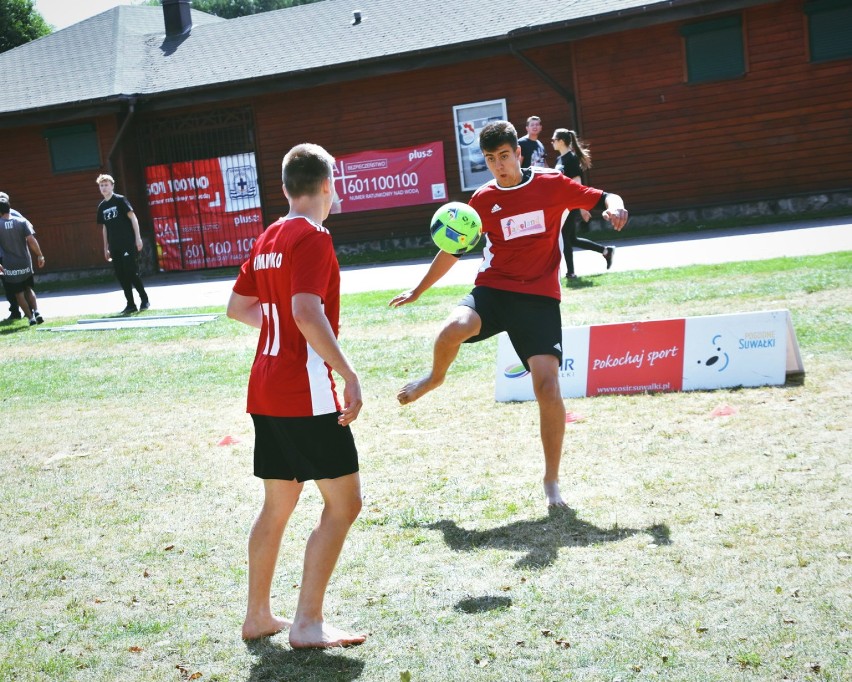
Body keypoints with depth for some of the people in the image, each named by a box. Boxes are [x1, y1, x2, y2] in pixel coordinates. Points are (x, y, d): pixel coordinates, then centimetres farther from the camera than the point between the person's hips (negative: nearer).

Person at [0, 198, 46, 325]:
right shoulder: (22, 222, -4)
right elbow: (31, 240, -14)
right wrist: (40, 256, -7)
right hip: (25, 263, 2)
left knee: (19, 293, 10)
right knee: (28, 289, 21)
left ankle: (31, 317, 6)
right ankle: (36, 311, 4)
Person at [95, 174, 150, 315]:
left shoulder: (120, 200, -3)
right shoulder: (101, 206, 14)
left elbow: (132, 217, -7)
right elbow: (105, 227, 19)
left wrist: (138, 237, -14)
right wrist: (106, 248, 17)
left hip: (128, 244, -6)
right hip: (114, 247, 6)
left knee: (131, 272, -8)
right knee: (121, 275, 4)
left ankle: (144, 300, 4)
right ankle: (131, 304, 10)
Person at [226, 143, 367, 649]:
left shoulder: (268, 239, 13)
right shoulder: (313, 237, -12)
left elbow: (238, 307, 22)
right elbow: (307, 311, -25)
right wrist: (349, 374, -23)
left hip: (266, 392, 9)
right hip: (306, 392, -9)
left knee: (278, 505, 17)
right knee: (344, 503, -2)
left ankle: (258, 616, 25)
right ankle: (308, 624, -2)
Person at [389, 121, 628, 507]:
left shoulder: (552, 184, 2)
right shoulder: (483, 199, 7)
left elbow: (604, 200, 7)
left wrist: (613, 208, -19)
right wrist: (418, 291, 20)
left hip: (539, 297, -1)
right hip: (492, 289, 1)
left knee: (547, 385, -14)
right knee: (454, 328, -32)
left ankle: (552, 481, 3)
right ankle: (435, 378, 6)